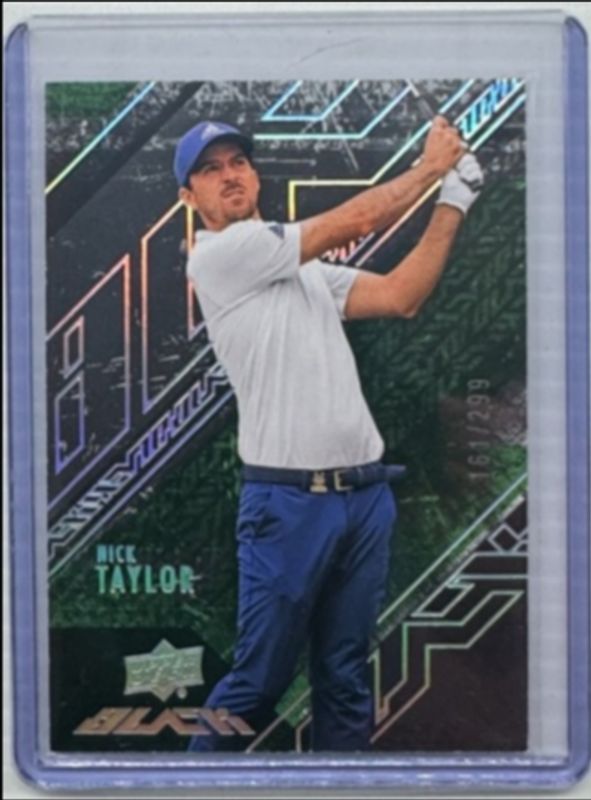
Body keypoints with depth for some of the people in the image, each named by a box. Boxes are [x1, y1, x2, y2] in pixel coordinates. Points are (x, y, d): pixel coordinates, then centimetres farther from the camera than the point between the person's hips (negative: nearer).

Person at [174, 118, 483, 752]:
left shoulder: (310, 267, 18)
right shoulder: (216, 255, -6)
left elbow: (399, 297, 6)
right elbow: (356, 220, -8)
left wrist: (454, 201, 3)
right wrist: (430, 166, 2)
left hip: (367, 495, 7)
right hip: (288, 501, -7)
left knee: (346, 677, 12)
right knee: (260, 680, -2)